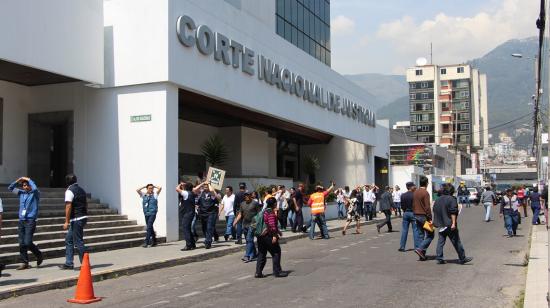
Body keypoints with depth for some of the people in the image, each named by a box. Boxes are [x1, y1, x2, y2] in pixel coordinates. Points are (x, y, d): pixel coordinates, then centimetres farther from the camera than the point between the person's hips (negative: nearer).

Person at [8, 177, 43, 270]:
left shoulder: (35, 194, -2)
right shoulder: (21, 193, 13)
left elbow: (35, 188, -25)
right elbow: (10, 188, 21)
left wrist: (29, 180, -11)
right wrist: (17, 181, 7)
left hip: (30, 221, -6)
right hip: (21, 221, 6)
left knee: (28, 242, -11)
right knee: (22, 243, 3)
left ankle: (39, 255, 13)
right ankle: (24, 263, 11)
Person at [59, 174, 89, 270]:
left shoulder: (69, 191, -10)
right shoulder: (81, 190, 16)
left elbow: (68, 206, -17)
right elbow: (86, 204, 20)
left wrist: (67, 221, -17)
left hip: (76, 219, -9)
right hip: (83, 217, 9)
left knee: (78, 242, -4)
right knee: (69, 240, 15)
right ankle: (69, 263, 16)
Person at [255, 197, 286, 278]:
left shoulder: (264, 211, 18)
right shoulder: (271, 212, -12)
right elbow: (272, 225, -21)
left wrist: (278, 231, 33)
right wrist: (274, 235, -20)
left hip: (261, 236, 9)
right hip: (268, 236, -9)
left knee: (261, 254, 12)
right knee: (276, 252, 2)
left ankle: (258, 272, 10)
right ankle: (277, 272, 5)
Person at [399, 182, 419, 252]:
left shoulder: (403, 195, 2)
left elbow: (402, 206, 6)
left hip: (405, 213, 4)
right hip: (413, 213, -4)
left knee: (404, 230, 8)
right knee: (415, 230, 2)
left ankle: (402, 246, 9)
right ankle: (417, 247, 2)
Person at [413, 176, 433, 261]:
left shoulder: (415, 192, 10)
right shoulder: (425, 193, -14)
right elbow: (427, 207, -17)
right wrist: (430, 218, -14)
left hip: (417, 216, 8)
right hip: (424, 216, -8)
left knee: (420, 235, 11)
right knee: (430, 234, 1)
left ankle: (422, 255, 11)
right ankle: (420, 249, -12)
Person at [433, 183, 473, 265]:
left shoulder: (438, 200, 11)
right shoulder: (451, 199, -10)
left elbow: (434, 211, 17)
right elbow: (453, 212, -17)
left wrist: (437, 223, 25)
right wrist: (454, 223, -19)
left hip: (440, 225, 6)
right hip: (449, 225, -6)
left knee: (440, 241, 7)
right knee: (456, 242, 3)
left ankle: (439, 258, 3)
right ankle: (462, 258, 12)